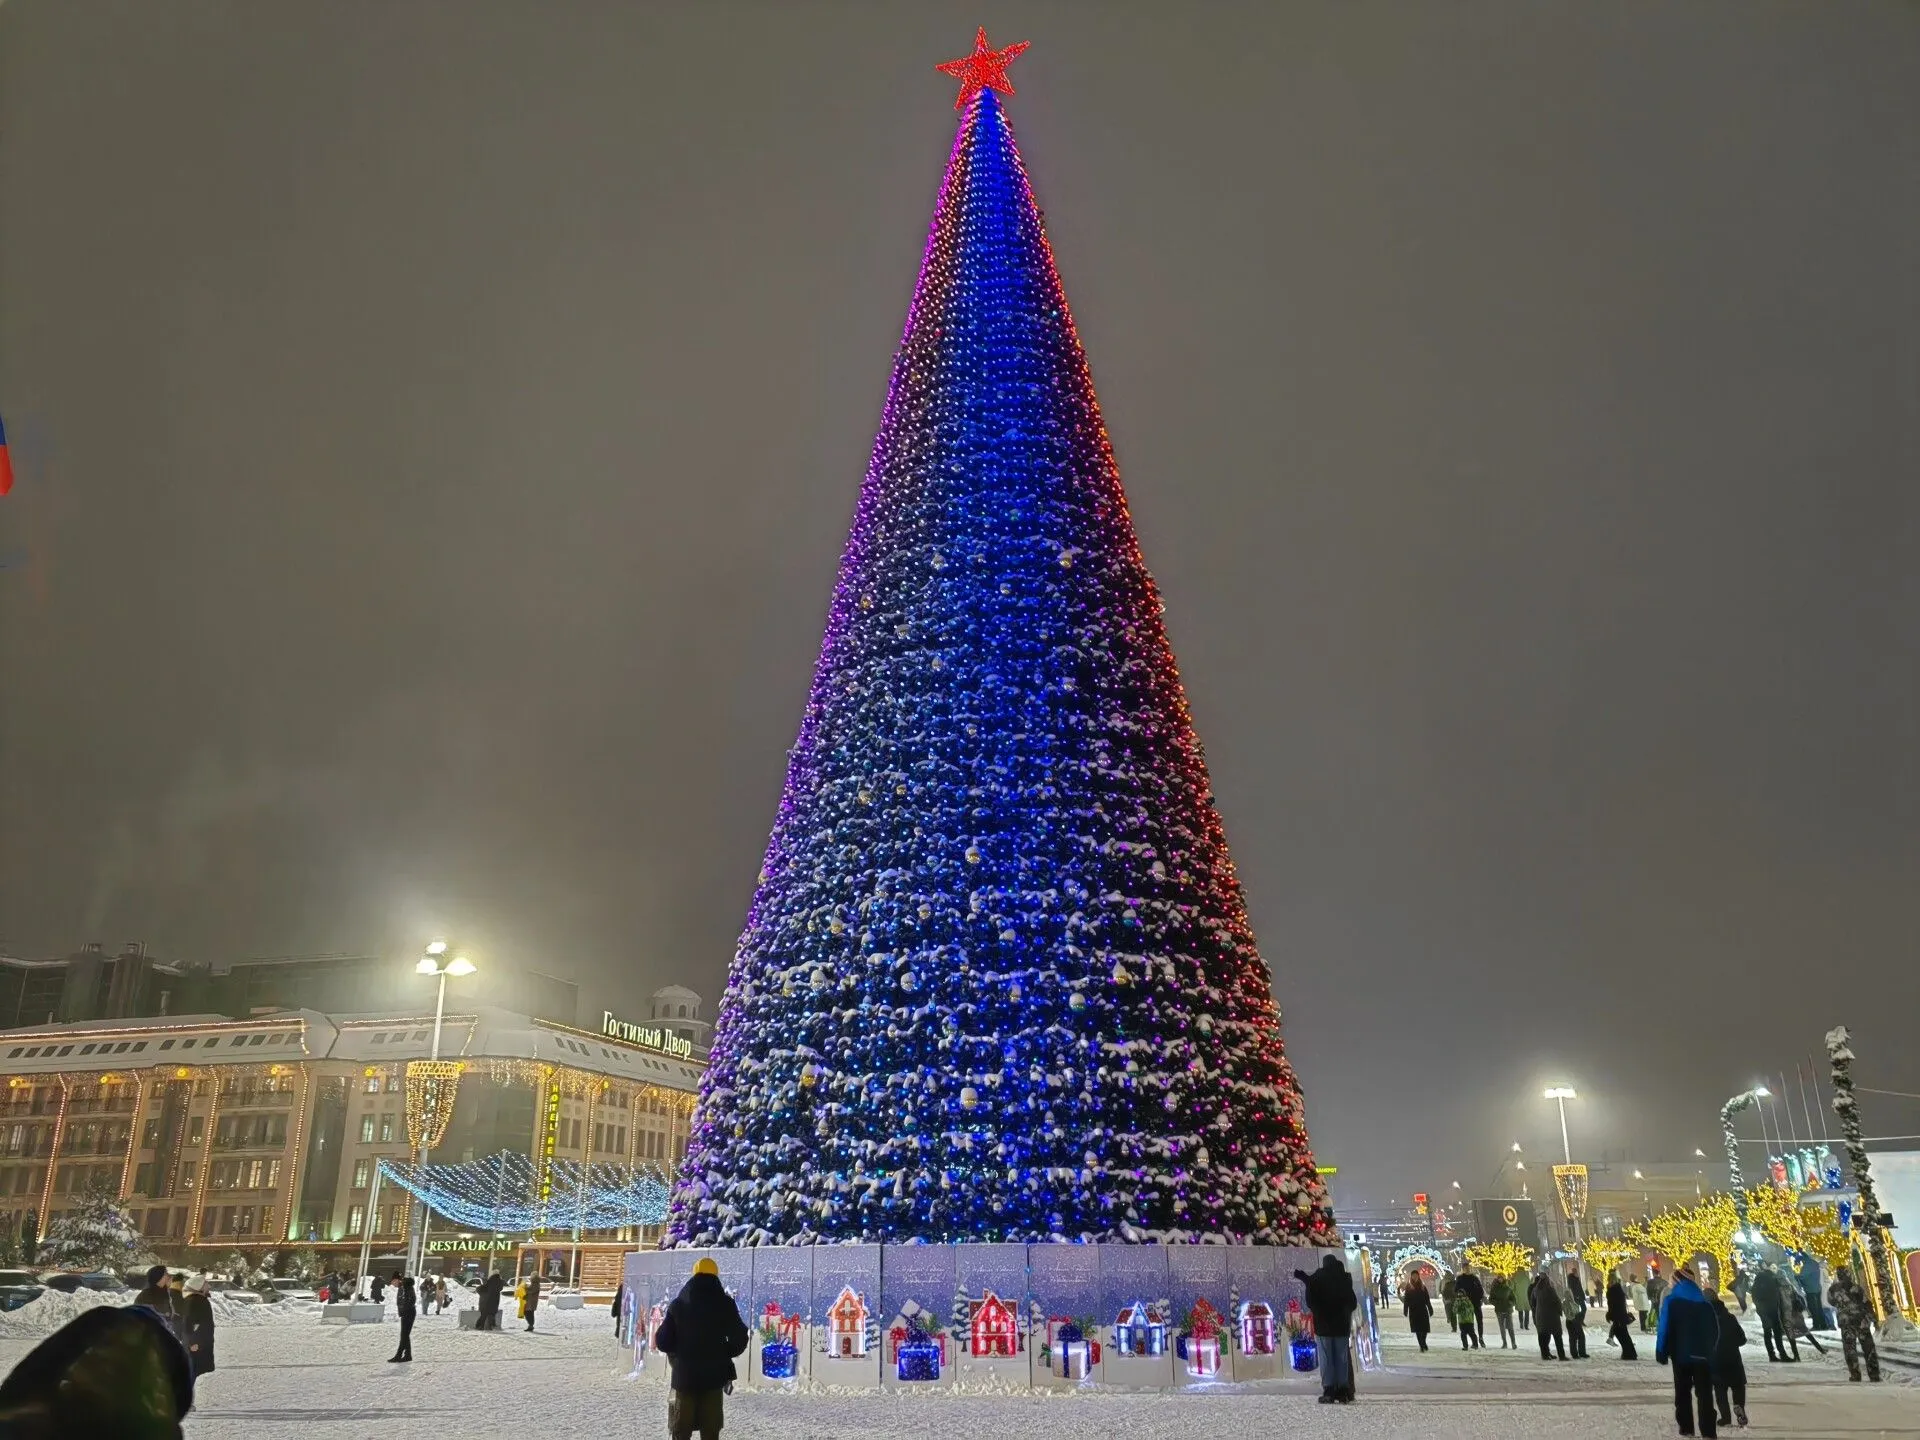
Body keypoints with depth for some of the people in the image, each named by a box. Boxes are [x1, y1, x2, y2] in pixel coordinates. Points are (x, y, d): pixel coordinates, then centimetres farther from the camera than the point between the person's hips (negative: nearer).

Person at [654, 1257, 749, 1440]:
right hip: (713, 1375, -1)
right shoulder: (725, 1303, -4)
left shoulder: (678, 1303, -1)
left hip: (684, 1375, 1)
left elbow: (662, 1342, 0)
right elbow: (739, 1340, -5)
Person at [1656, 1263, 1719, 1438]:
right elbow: (1715, 1330, 6)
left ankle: (1686, 1429, 12)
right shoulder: (1704, 1302, 3)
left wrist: (1661, 1353, -4)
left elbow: (1664, 1329, -12)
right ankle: (1708, 1431, -2)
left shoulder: (1671, 1301, -7)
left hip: (1681, 1354, -2)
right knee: (1705, 1394, 5)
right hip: (1703, 1355, 2)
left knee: (1683, 1393, 11)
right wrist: (1709, 1349, 17)